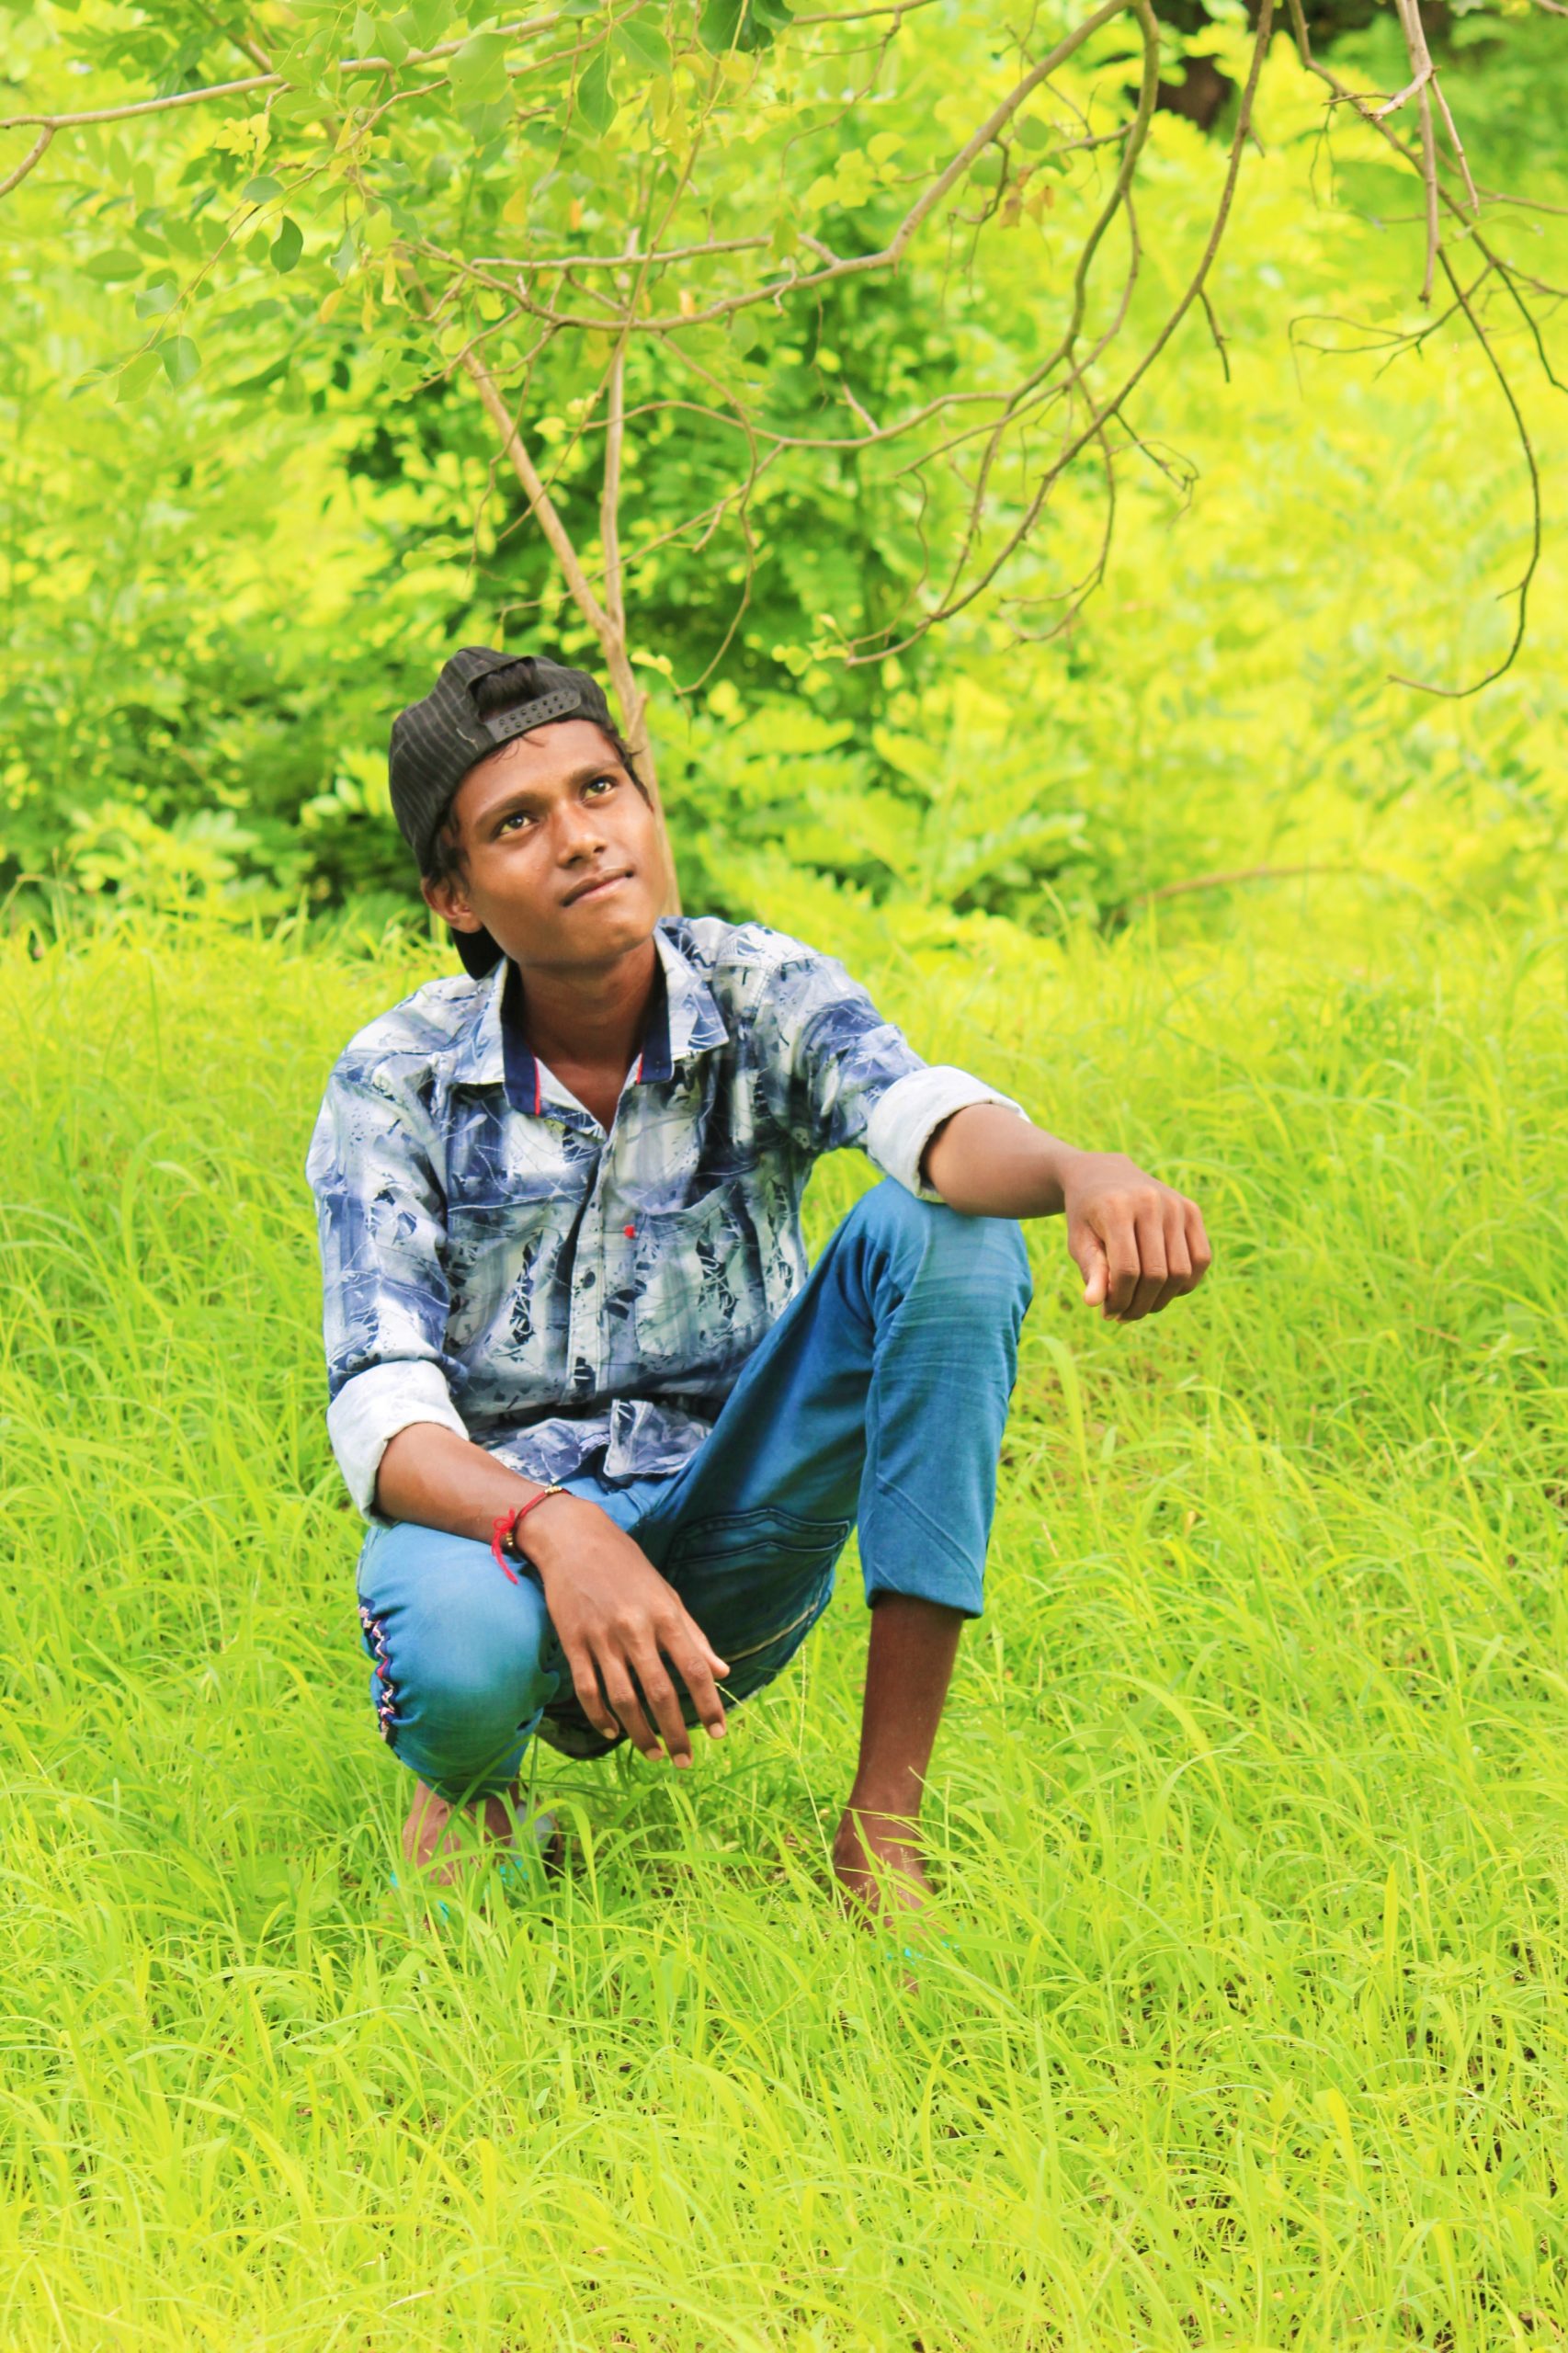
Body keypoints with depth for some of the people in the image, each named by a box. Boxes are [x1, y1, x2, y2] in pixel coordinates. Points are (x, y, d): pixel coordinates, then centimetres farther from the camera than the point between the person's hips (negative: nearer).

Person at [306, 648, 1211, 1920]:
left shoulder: (765, 995, -7)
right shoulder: (397, 1085, -9)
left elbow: (930, 1120, -28)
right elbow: (383, 1410, -18)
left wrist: (1079, 1171, -53)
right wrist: (557, 1531, -40)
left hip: (731, 1548, 2)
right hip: (501, 1523, -2)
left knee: (945, 1229, -23)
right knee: (459, 1651, -41)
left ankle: (885, 1821, -23)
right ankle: (466, 1774, 2)